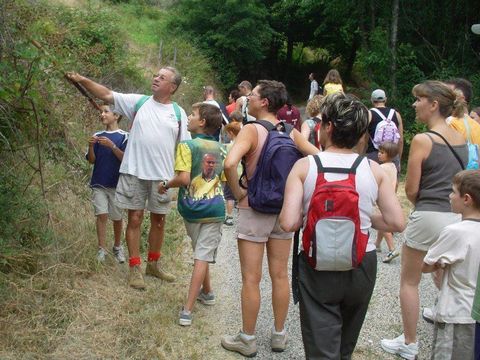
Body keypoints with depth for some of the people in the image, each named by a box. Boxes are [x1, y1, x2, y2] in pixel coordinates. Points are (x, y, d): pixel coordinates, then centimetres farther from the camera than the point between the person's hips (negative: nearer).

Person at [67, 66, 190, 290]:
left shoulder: (178, 113, 4)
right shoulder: (138, 102, 3)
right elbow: (107, 95, -1)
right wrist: (82, 80, -11)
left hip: (162, 175, 1)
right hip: (134, 172, -1)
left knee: (158, 220, 12)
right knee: (135, 219, 2)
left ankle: (153, 263, 30)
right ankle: (135, 268, 12)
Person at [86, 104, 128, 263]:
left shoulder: (124, 136, -4)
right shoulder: (97, 136, 7)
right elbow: (91, 160, 5)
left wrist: (112, 146, -24)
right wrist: (91, 146, -13)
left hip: (116, 183, -2)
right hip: (98, 183, 2)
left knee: (117, 217, 8)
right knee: (101, 215, -6)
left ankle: (117, 247, 27)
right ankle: (101, 250, 0)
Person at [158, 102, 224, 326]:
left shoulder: (187, 146, -10)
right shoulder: (219, 148, 5)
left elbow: (183, 178, -20)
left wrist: (165, 185, -3)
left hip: (192, 207, -2)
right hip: (215, 208, 2)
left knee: (200, 254, 19)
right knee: (203, 256, -1)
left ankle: (206, 292, 37)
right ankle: (187, 310, -1)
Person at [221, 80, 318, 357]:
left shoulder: (252, 129, -15)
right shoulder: (291, 132, 1)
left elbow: (230, 163, -30)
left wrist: (238, 192, -14)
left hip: (254, 209, -5)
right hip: (284, 209, 5)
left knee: (251, 279, 5)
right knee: (280, 276, 14)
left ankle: (248, 340, 16)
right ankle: (279, 335, 27)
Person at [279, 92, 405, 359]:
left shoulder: (304, 166, -10)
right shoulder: (373, 169, -4)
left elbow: (288, 223, -18)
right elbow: (397, 223, -6)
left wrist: (305, 216, 3)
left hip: (318, 266, -3)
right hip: (362, 265, 3)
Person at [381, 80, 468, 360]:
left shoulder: (423, 140, -13)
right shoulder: (461, 140, 7)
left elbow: (411, 190, -9)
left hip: (428, 218, -6)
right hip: (457, 216, 6)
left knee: (410, 282, 11)